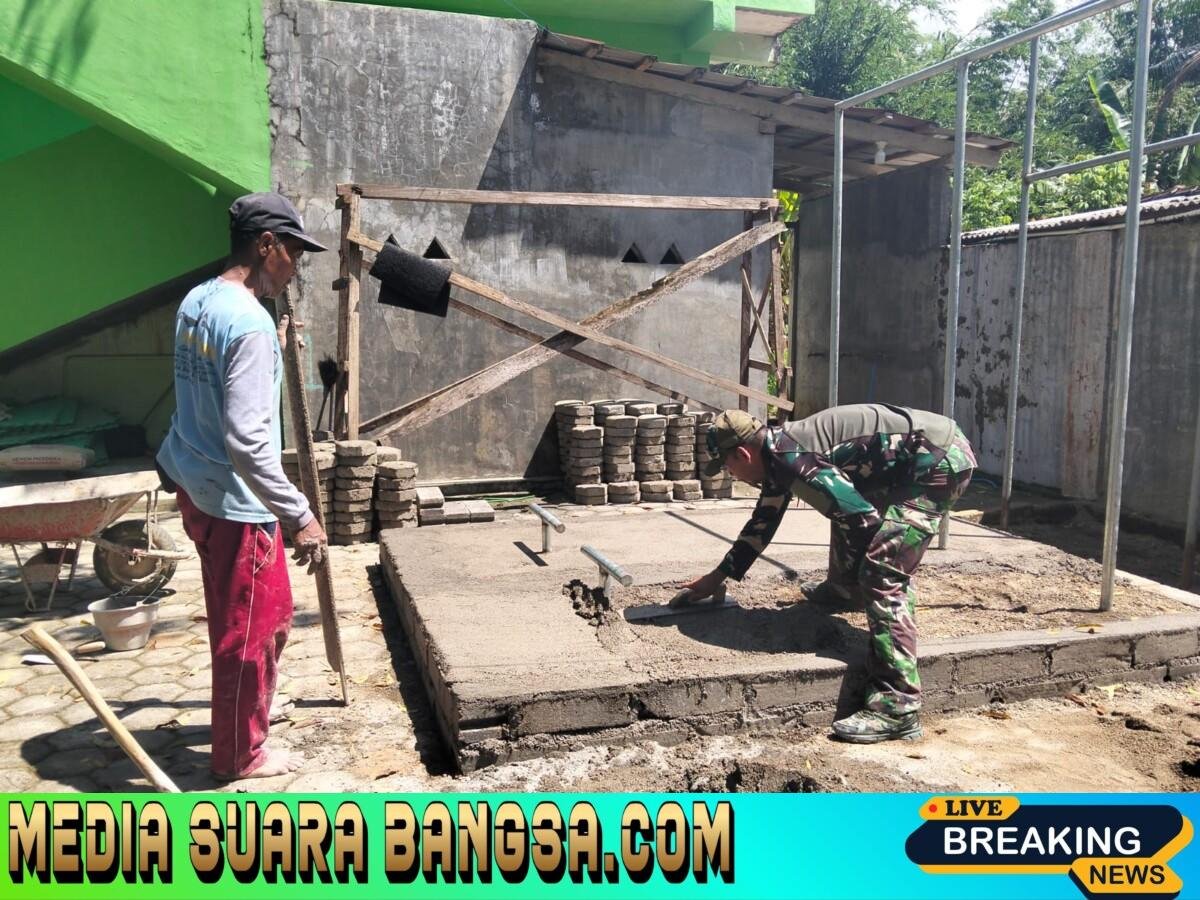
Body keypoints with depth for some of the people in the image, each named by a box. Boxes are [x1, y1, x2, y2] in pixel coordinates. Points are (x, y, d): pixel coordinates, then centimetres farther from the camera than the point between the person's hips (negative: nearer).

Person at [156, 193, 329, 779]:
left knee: (270, 611, 27)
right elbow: (247, 440, -30)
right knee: (249, 630, 7)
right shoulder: (252, 324, -24)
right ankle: (241, 754, 24)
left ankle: (251, 708, 45)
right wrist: (301, 515, -27)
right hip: (233, 501, -10)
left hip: (196, 486, 10)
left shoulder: (196, 302, 6)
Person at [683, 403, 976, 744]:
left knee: (882, 573, -17)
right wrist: (718, 575, 30)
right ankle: (840, 588, 54)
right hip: (921, 455, 11)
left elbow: (864, 519, -21)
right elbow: (763, 521, 24)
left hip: (940, 460, -11)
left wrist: (848, 577, -3)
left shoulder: (791, 459, -21)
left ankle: (896, 708, -18)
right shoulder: (778, 451, 10)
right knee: (846, 509, 30)